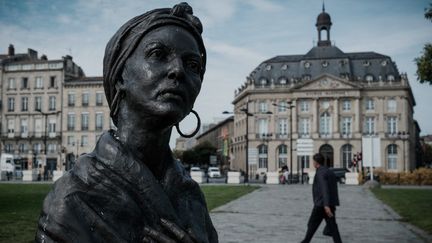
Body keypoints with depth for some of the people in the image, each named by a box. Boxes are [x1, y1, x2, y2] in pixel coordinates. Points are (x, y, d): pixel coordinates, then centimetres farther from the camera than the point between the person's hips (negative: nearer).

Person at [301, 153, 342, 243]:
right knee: (332, 226, 3)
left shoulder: (320, 173, -12)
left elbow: (324, 189, -26)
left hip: (321, 204, -7)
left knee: (312, 224, 9)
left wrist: (326, 205, -35)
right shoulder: (330, 172, 15)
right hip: (331, 204, 7)